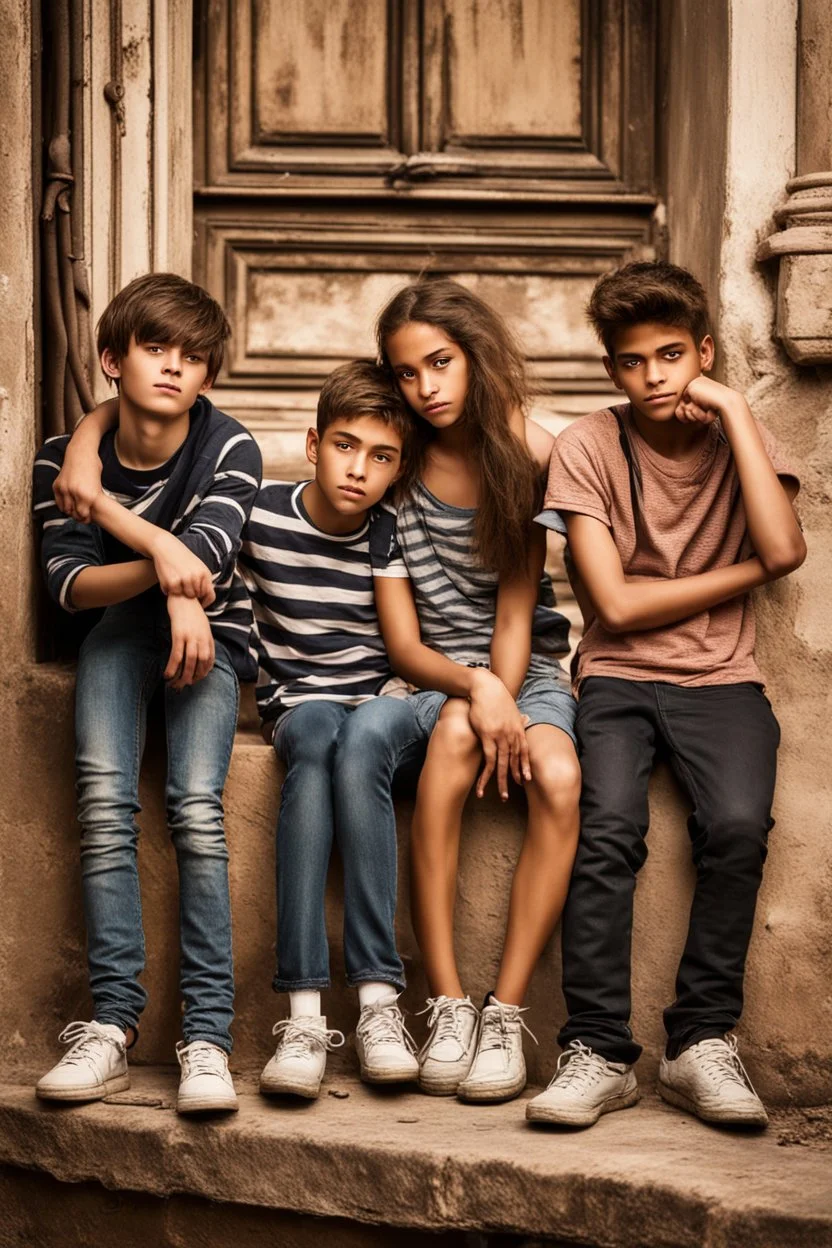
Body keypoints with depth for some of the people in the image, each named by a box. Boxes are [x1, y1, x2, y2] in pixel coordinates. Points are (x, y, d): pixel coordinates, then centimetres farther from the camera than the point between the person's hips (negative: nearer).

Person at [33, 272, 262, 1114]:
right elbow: (68, 583, -13)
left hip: (207, 633, -1)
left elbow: (202, 561, -23)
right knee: (104, 800, -25)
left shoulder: (229, 450, -11)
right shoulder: (65, 457, -7)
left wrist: (100, 499, -19)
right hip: (115, 629, 1)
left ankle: (207, 1037, -25)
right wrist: (161, 565, -29)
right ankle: (113, 1022, -23)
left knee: (196, 807, -24)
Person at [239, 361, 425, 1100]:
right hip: (300, 706, 0)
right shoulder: (260, 519, -2)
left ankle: (379, 999, -39)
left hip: (390, 711, 0)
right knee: (319, 733, -36)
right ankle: (304, 1013, -44)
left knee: (362, 735, -36)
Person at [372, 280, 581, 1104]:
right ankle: (447, 1007, -36)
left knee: (558, 775, -34)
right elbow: (403, 645, -5)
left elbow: (516, 611, -5)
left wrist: (505, 705, -21)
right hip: (433, 675, 0)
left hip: (527, 667, 1)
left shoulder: (530, 454, -2)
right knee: (454, 734, -37)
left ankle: (506, 1012, -28)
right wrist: (474, 691, -25)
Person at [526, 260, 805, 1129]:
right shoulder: (588, 447, 2)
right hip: (618, 677, -1)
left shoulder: (740, 438, 8)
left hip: (720, 681, 1)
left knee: (738, 823, -29)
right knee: (608, 826, -30)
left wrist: (734, 410, -10)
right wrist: (743, 574, -1)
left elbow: (784, 549, -12)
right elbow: (615, 604, -6)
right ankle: (598, 1052, -25)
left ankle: (703, 1043, -20)